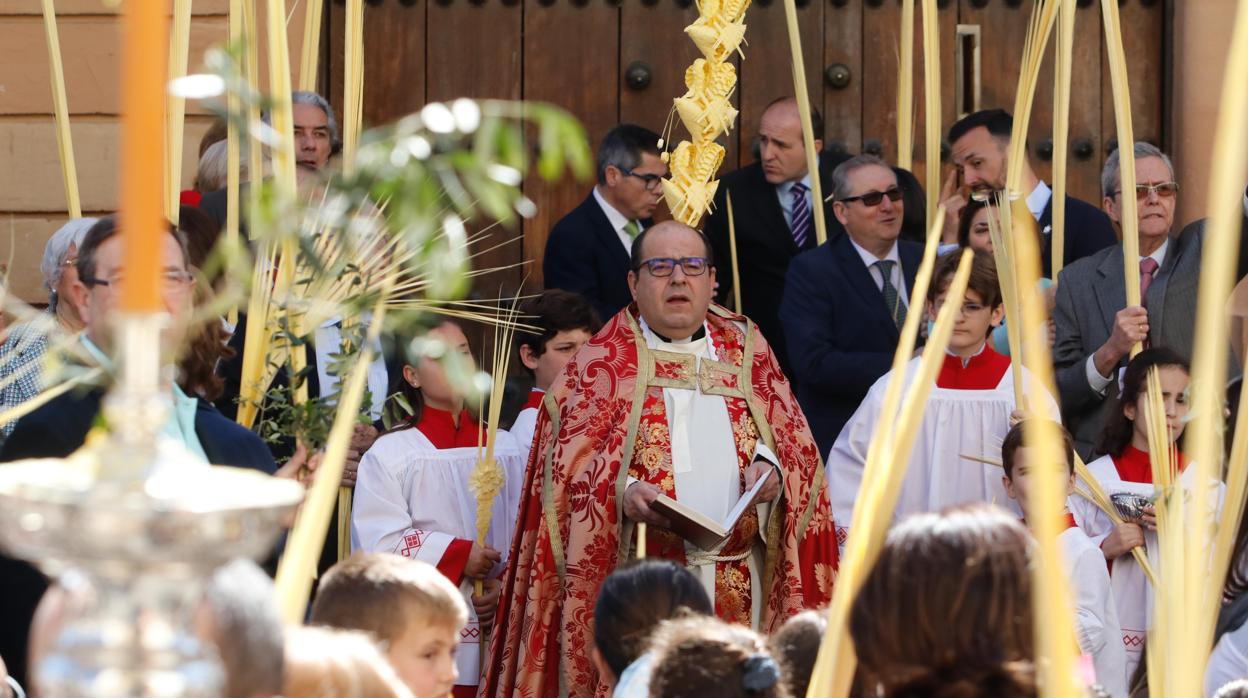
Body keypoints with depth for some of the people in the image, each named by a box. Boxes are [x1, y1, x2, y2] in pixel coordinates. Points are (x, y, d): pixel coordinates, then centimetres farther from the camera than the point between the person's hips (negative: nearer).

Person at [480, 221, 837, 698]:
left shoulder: (747, 350, 15)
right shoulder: (603, 363, 6)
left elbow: (795, 442, 12)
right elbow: (570, 463, -2)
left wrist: (773, 468, -10)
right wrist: (622, 492, -20)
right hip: (642, 582, -3)